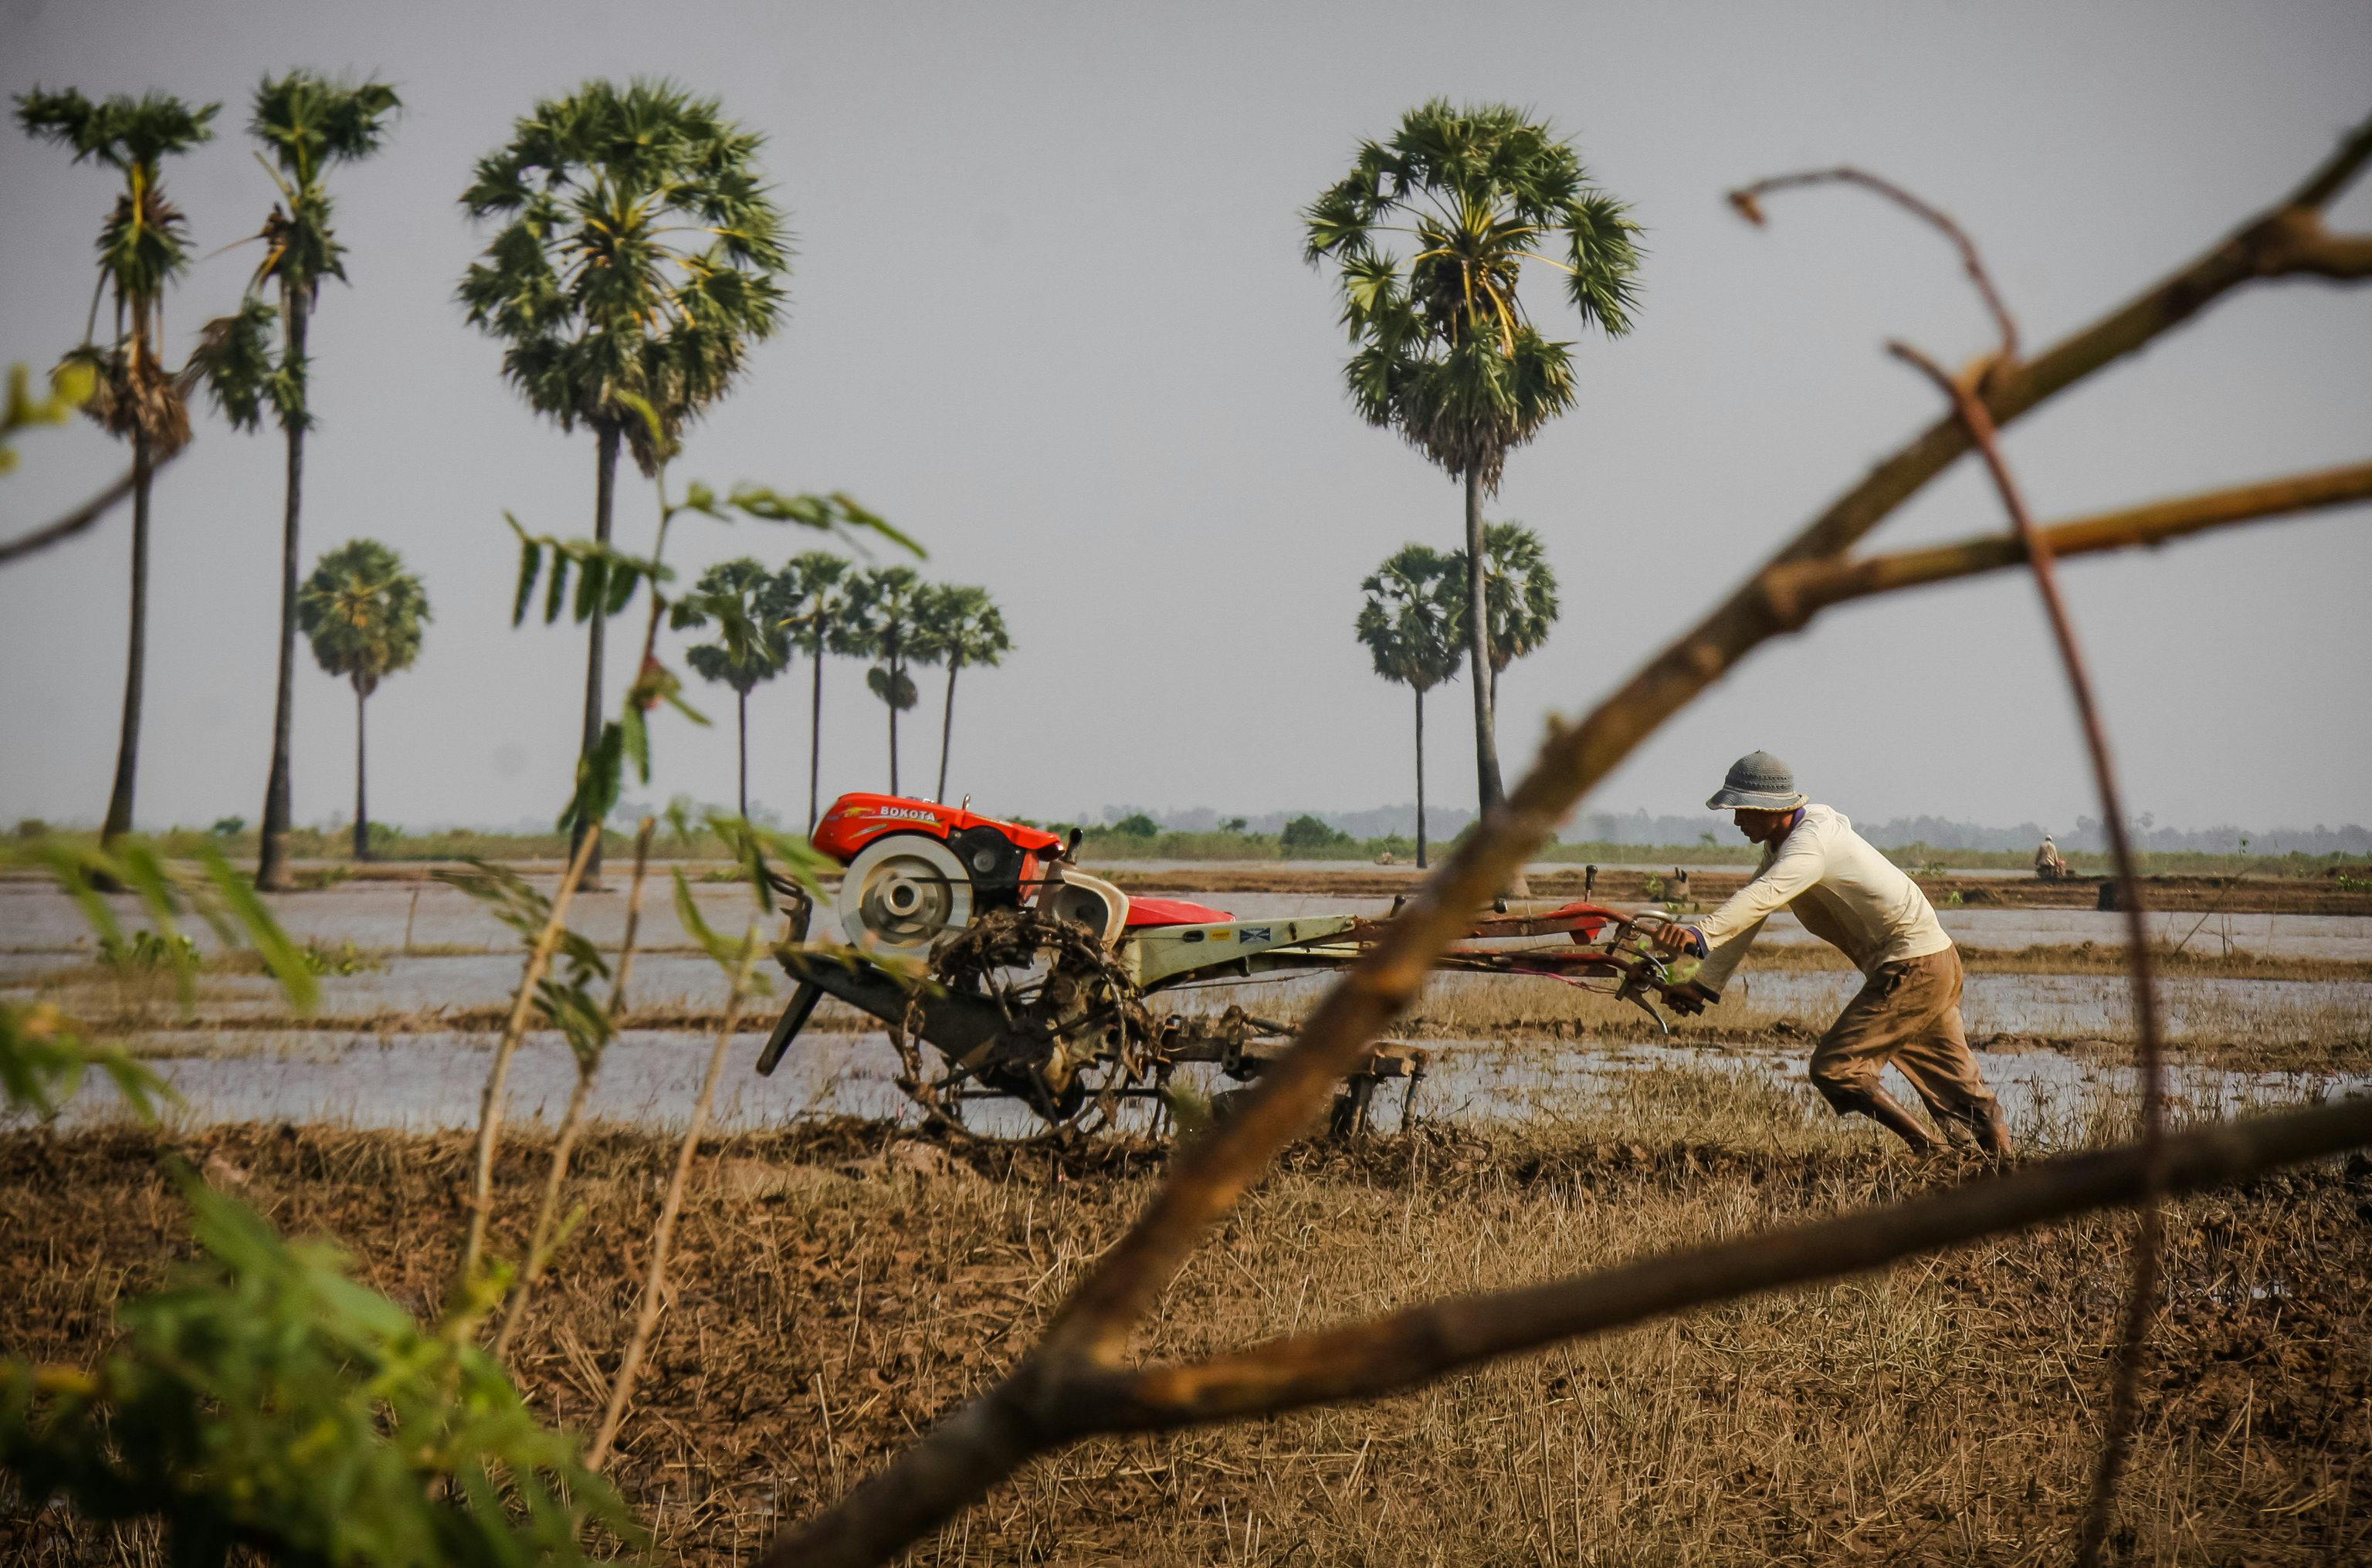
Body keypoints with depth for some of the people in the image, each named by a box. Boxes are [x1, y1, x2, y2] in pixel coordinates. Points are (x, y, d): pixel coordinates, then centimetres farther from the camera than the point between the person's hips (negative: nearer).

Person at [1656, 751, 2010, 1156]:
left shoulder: (1812, 841, -21)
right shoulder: (1780, 844, 10)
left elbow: (1763, 896, -39)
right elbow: (1747, 918, 12)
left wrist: (1700, 933, -53)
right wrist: (1703, 982, 8)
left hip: (1912, 970, -10)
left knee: (1834, 1067, -13)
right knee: (1957, 1090, 15)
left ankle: (1928, 1151, -7)